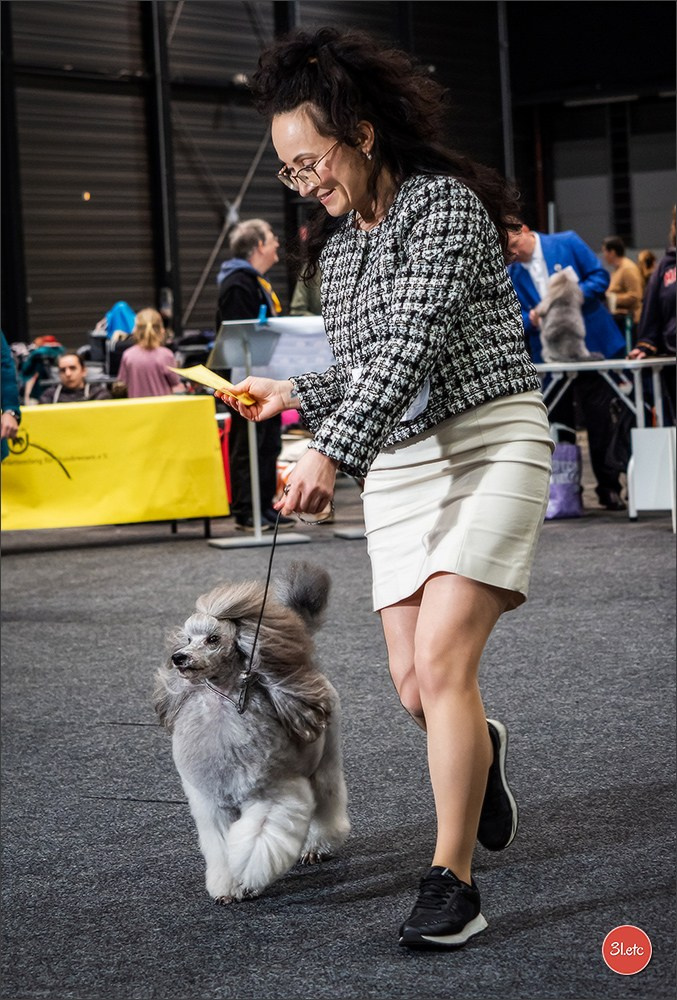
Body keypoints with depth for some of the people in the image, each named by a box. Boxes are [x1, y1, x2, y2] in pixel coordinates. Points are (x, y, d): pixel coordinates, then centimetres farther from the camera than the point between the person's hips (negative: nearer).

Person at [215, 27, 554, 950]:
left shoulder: (444, 201, -12)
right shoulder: (336, 242, 14)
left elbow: (412, 346, -24)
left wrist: (332, 452, -32)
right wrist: (293, 395, 7)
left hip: (490, 440, -7)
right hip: (399, 462, 7)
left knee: (441, 661, -19)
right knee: (413, 684, 3)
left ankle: (452, 882, -13)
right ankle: (482, 748, 38)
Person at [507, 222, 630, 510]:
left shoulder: (567, 243, -1)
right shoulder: (510, 273, 6)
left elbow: (600, 277, -2)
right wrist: (530, 319, -18)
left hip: (594, 345, -2)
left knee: (602, 421, 1)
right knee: (558, 423, 4)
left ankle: (609, 489, 9)